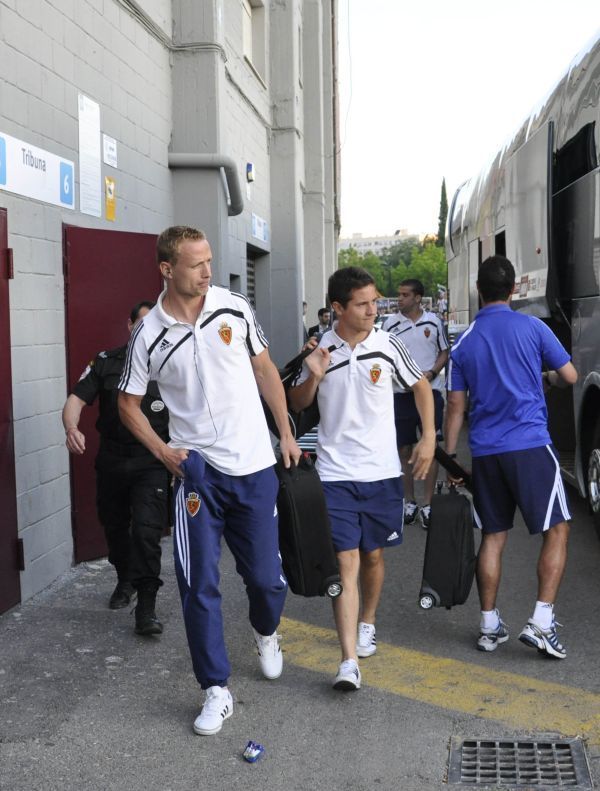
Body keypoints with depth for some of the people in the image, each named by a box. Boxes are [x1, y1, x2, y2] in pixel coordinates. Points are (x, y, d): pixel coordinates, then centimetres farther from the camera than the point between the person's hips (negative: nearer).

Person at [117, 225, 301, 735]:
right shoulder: (150, 335, -5)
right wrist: (163, 451, -5)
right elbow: (129, 404, 7)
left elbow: (265, 370, 10)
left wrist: (287, 434, 9)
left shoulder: (235, 309, -2)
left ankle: (266, 632, 42)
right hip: (197, 470, -1)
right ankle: (217, 690, 12)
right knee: (199, 584, -2)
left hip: (254, 465, 1)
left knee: (265, 575, 7)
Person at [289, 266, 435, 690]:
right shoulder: (320, 348, -3)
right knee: (345, 562, -7)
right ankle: (350, 662, -10)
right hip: (336, 472, -1)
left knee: (373, 555, 14)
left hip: (382, 470, 1)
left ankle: (367, 624, 41)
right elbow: (298, 404, 10)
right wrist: (313, 377, -11)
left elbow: (422, 386, 9)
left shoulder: (388, 345, -5)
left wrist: (429, 437, 0)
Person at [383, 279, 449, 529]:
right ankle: (409, 501, 19)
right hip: (401, 393, 0)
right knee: (404, 449, 6)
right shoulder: (390, 324, 2)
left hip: (430, 391, 0)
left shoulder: (433, 322, 2)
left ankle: (427, 504, 6)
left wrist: (431, 373, -8)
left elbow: (444, 353, 9)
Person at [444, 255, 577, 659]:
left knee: (493, 536, 12)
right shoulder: (532, 327, -2)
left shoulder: (464, 343, 7)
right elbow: (570, 376, 5)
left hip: (485, 452, 4)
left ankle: (490, 625, 16)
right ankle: (541, 622, -5)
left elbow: (456, 406, 8)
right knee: (556, 531, 4)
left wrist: (450, 456, 15)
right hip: (531, 445, -4)